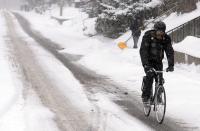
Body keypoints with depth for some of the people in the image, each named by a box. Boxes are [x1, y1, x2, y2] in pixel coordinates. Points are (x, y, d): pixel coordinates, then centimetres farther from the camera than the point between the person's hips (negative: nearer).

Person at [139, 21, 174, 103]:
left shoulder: (166, 39, -12)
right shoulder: (148, 36, -22)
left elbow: (170, 52, -15)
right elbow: (143, 51, -28)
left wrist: (171, 65, -29)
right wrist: (146, 65, -38)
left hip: (158, 61, 3)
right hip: (148, 60, -3)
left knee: (160, 79, -10)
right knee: (150, 75, -24)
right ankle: (146, 95, -14)